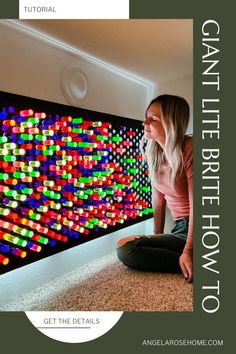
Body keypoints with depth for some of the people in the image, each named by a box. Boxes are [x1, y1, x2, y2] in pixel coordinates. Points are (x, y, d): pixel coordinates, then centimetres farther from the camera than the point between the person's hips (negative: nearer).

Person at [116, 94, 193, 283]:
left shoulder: (188, 149, -17)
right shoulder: (154, 153, 5)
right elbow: (158, 197, 7)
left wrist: (188, 250, -21)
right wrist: (158, 236, 7)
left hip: (191, 230, -8)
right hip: (179, 228, 8)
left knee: (126, 248, -21)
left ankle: (188, 265, -12)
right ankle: (187, 263, -5)